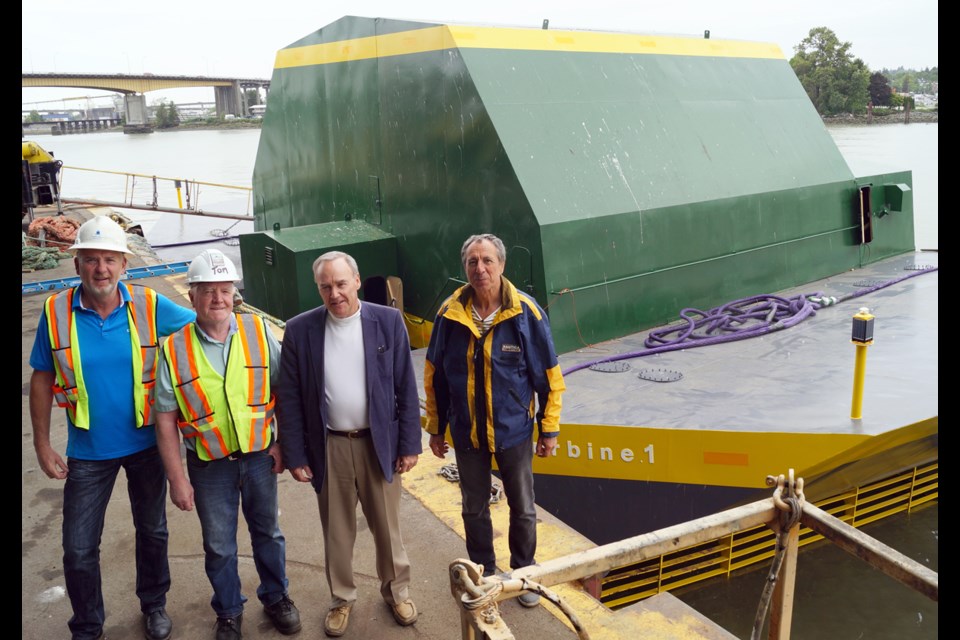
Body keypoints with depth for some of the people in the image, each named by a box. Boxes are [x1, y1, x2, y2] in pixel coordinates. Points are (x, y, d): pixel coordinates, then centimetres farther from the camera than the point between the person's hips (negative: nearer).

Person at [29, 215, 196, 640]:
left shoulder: (149, 306, -13)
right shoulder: (55, 311, -12)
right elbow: (42, 380, -3)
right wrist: (42, 444, -2)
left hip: (146, 443, 0)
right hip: (88, 451, 0)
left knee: (152, 531, 18)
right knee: (78, 548, 8)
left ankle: (154, 605, 43)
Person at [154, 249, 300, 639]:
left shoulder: (259, 332, -7)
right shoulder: (174, 349, -10)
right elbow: (166, 419, -6)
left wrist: (283, 443, -4)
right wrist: (177, 479, -6)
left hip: (260, 456, 1)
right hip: (209, 465, -1)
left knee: (267, 532, 19)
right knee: (219, 545, 14)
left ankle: (276, 597, 42)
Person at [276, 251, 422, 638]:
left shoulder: (388, 321, -7)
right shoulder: (300, 330, -6)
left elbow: (406, 387, -3)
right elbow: (289, 399, -2)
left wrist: (410, 443, -3)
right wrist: (295, 455, -3)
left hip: (379, 443, 0)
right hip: (329, 448, 0)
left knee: (387, 526, 15)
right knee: (337, 530, 15)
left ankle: (396, 590, 38)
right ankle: (341, 598, 36)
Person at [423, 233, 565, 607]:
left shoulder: (525, 313, -16)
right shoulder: (450, 315, -10)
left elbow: (548, 375, -8)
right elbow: (434, 376, 1)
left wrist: (549, 428, -3)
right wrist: (435, 428, 6)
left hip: (514, 431, -1)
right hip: (466, 433, 2)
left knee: (523, 508, 15)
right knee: (475, 508, 18)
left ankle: (523, 573, 38)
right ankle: (483, 574, 39)